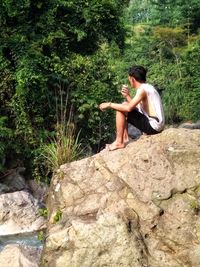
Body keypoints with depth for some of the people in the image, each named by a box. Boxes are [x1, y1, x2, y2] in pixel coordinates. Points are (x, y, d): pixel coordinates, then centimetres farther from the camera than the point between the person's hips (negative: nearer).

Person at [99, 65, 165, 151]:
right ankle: (125, 137, 16)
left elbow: (129, 108, -27)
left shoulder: (142, 89, -16)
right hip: (156, 125, 10)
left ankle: (119, 142, -4)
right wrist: (127, 96, 1)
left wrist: (109, 104, -17)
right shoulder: (147, 87, 13)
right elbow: (134, 106, 15)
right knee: (124, 106, 17)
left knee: (120, 111, -12)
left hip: (153, 126, -10)